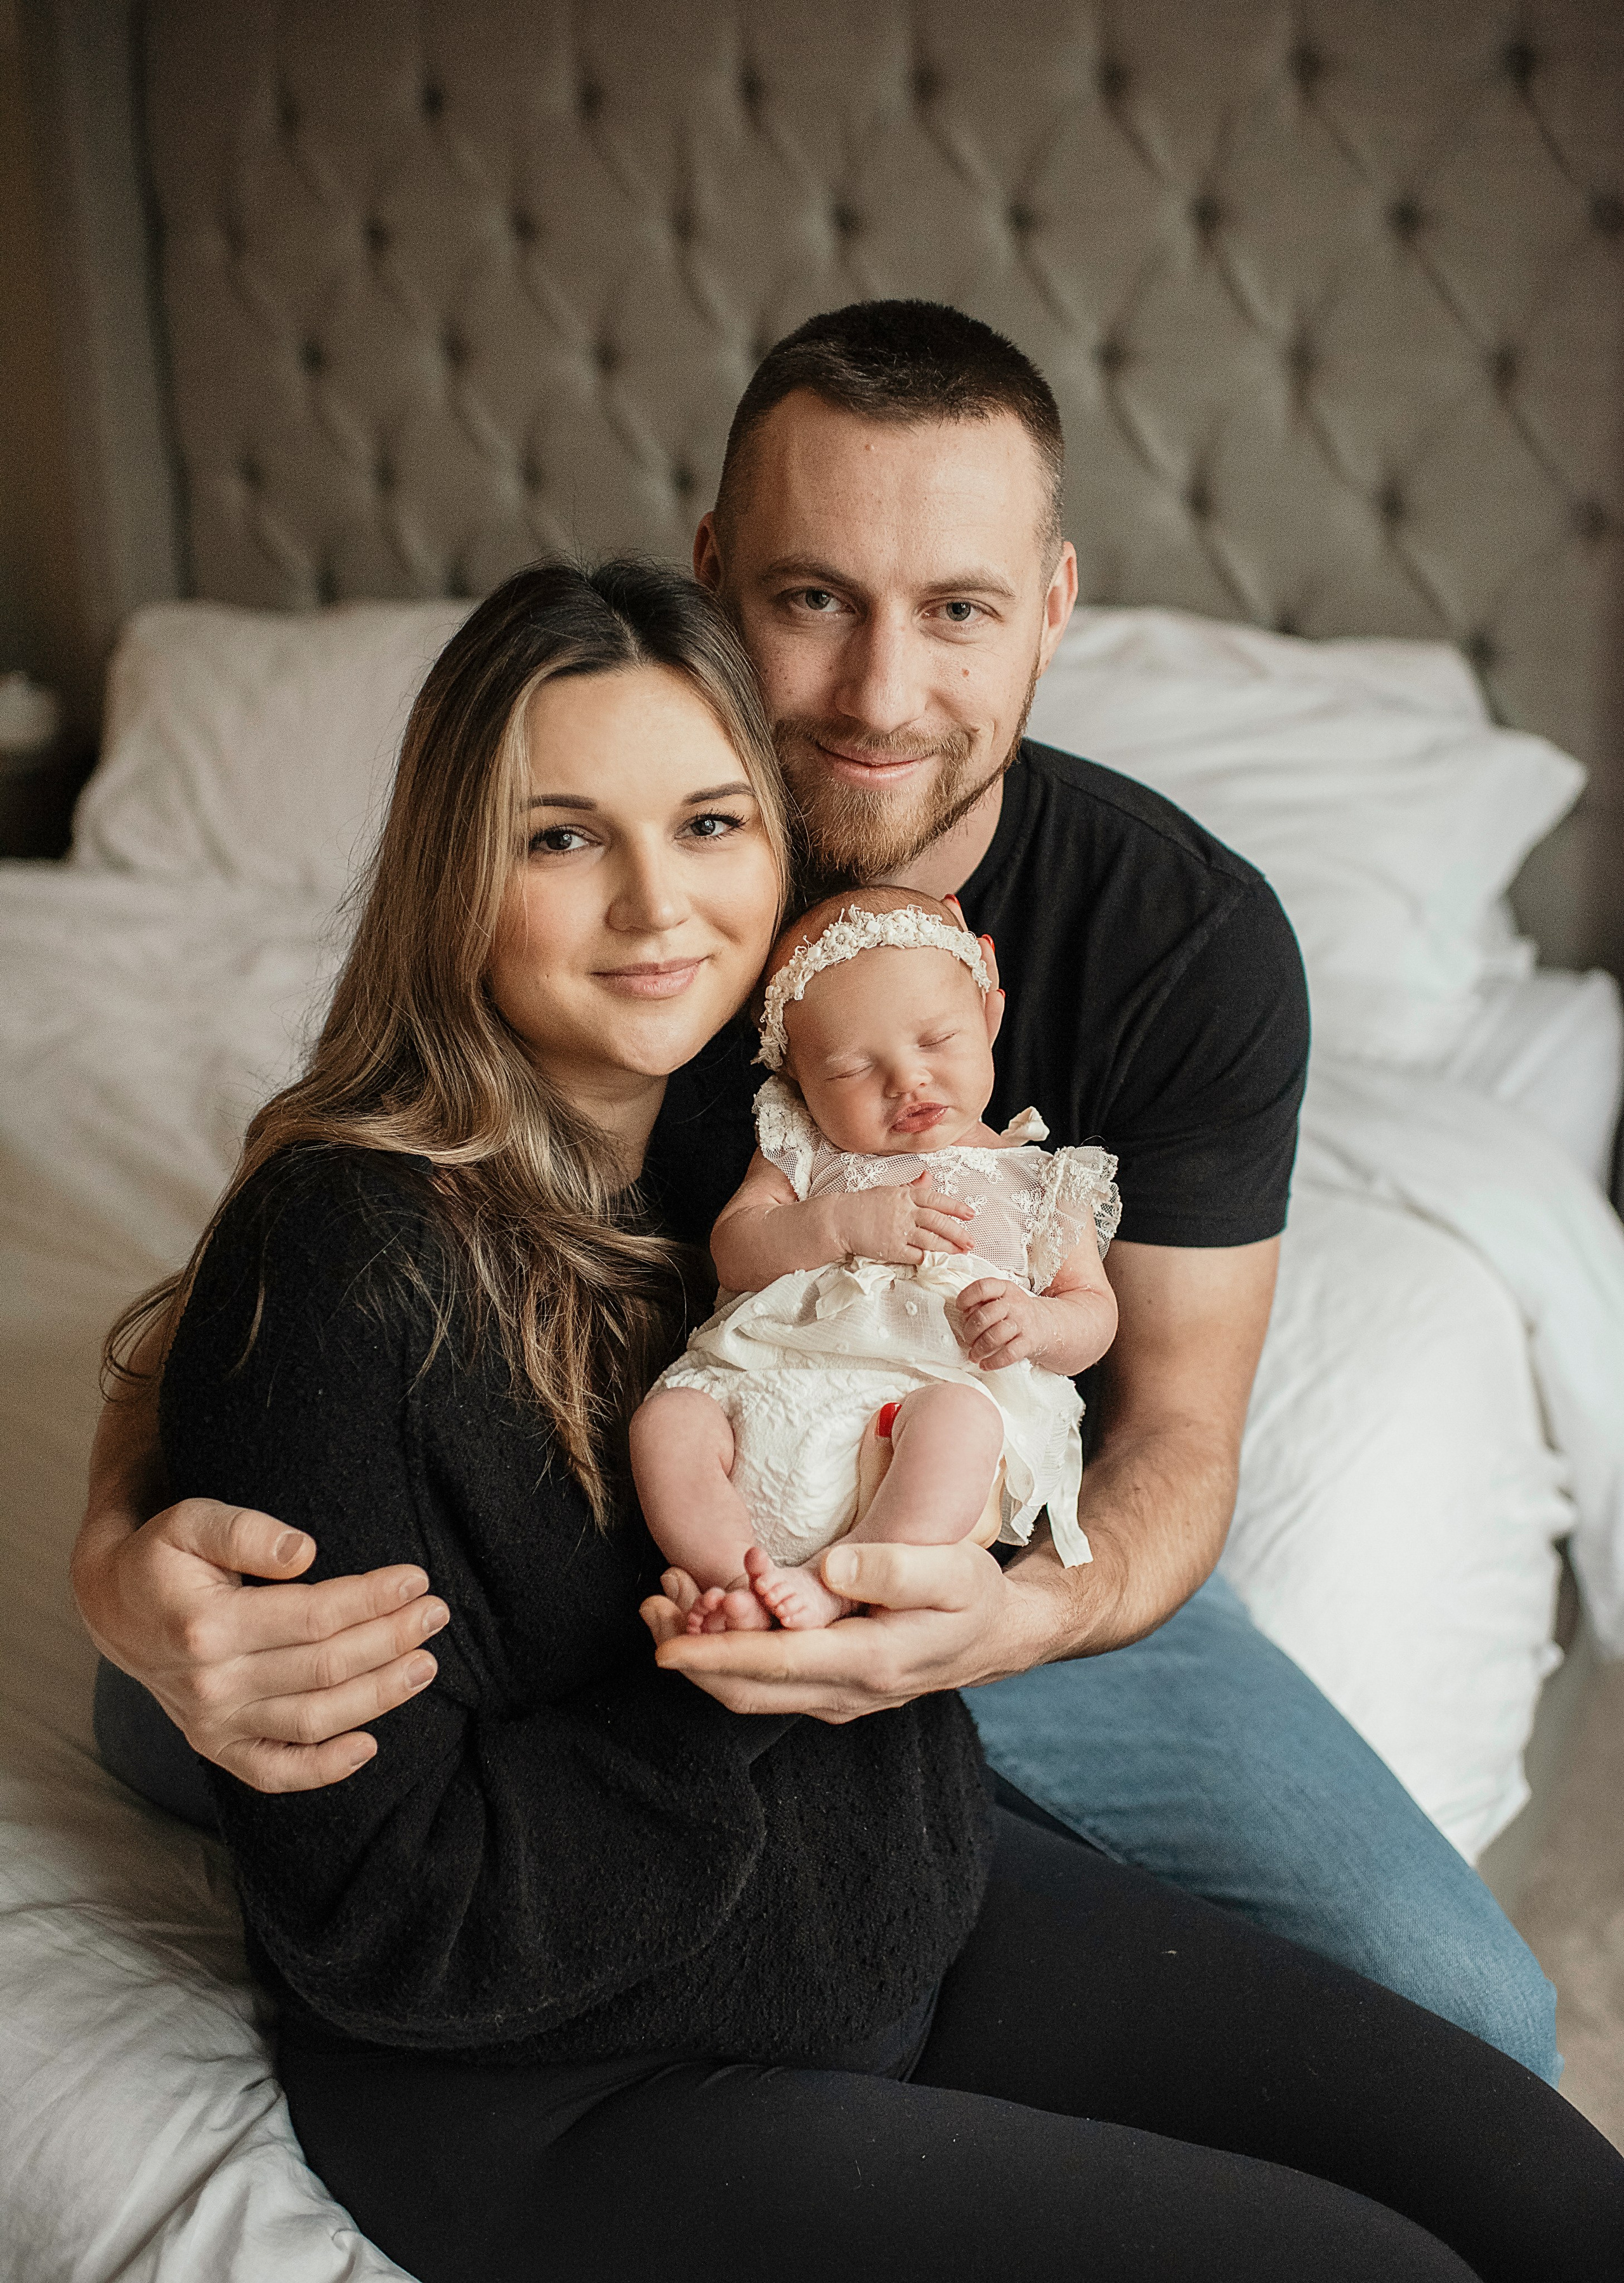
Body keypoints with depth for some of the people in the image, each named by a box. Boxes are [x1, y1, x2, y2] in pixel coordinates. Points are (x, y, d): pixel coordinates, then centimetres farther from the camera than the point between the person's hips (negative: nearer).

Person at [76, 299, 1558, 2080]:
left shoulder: (1192, 937, -19)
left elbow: (1176, 1428, -15)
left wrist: (1017, 1617, -41)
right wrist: (125, 1552, -41)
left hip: (1018, 1564, 0)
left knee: (1465, 2021, -16)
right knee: (154, 1712, -20)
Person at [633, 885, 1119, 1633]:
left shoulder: (1038, 1182, 15)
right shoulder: (801, 1154, 18)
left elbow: (1093, 1308, 14)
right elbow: (733, 1249, 6)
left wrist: (1037, 1323, -11)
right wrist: (842, 1223, -11)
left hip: (939, 1391, -2)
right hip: (767, 1387, 2)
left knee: (957, 1418, -36)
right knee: (666, 1419, -23)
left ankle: (835, 1588, -40)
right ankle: (739, 1583, -28)